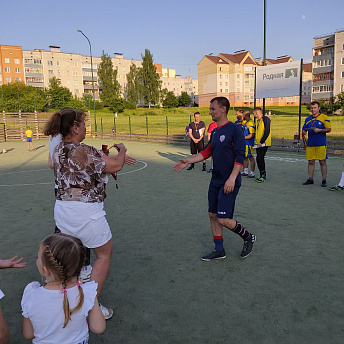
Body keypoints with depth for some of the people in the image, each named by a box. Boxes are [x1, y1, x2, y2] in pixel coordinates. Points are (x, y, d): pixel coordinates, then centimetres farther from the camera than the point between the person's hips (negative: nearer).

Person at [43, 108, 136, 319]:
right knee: (104, 254, 10)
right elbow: (116, 166, -15)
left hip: (62, 210, 9)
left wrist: (118, 158, 13)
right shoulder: (84, 151, -23)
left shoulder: (58, 150, 5)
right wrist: (122, 151, 5)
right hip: (85, 212, -8)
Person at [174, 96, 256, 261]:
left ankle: (248, 237, 18)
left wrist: (232, 178, -23)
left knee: (224, 219, -9)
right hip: (215, 181, 9)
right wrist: (188, 161, 8)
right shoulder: (214, 132, 12)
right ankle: (219, 250, 24)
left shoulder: (234, 129, -12)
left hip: (229, 183, -8)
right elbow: (207, 152, 17)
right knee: (213, 215, 11)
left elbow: (240, 156, -17)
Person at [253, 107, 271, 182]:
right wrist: (257, 142, 12)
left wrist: (261, 142, -20)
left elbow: (267, 131, -17)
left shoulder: (265, 119, -9)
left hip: (264, 144, -9)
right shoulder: (258, 121, 17)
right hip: (258, 144, 9)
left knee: (259, 159, -14)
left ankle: (263, 176, -7)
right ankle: (262, 176, 17)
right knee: (260, 159, 10)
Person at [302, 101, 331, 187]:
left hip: (321, 144, -4)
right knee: (310, 162, 6)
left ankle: (324, 180, 5)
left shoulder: (324, 117, 1)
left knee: (322, 162, -1)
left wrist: (319, 130, -16)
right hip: (310, 144, 4)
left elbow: (329, 129, -2)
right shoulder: (307, 119, 15)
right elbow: (304, 129, 19)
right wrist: (304, 132, -4)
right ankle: (310, 179, 14)